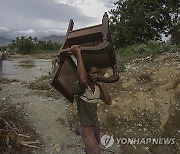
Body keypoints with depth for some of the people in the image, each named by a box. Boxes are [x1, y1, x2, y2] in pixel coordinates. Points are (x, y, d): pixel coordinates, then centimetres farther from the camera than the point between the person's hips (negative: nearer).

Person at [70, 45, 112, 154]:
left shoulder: (97, 87, -7)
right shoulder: (80, 87, -30)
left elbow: (108, 101, -10)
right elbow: (83, 80, -56)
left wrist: (102, 85, -18)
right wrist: (78, 54, -51)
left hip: (95, 122, 7)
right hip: (84, 125, -7)